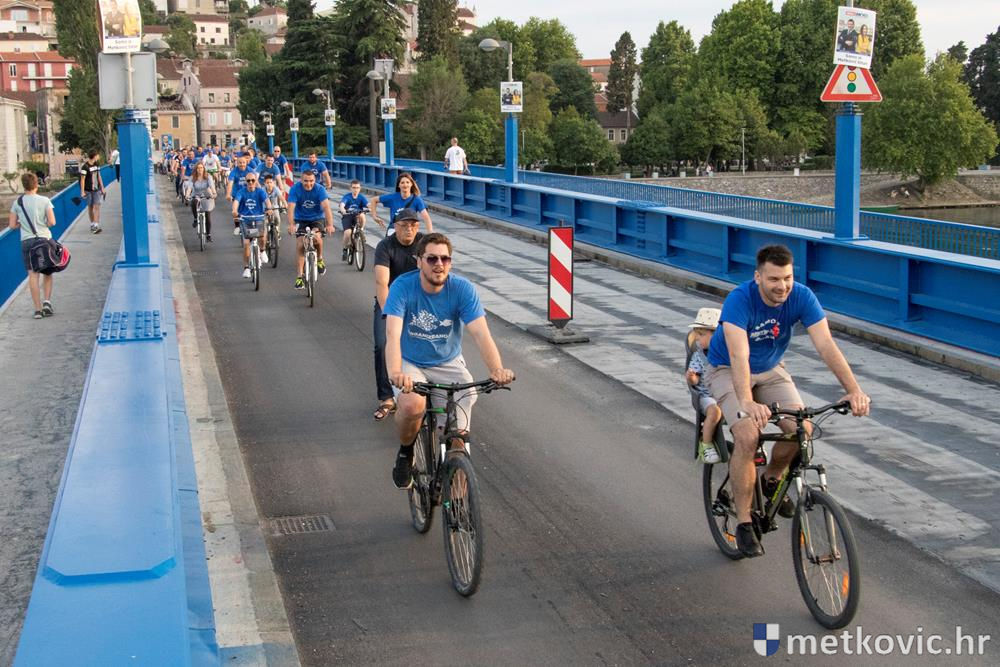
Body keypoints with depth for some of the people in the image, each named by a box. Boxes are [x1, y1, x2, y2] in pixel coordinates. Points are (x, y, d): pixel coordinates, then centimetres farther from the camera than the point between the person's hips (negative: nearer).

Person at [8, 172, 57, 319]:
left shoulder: (17, 203, 1)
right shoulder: (44, 201, -5)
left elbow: (12, 225, 1)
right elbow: (52, 222, -10)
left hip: (27, 241, 1)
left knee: (33, 274, 1)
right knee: (47, 273, 15)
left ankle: (38, 309, -1)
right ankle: (47, 301, 0)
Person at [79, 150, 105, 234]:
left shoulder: (97, 165, 8)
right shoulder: (85, 167, -11)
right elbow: (82, 180, -10)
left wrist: (102, 188, 16)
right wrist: (82, 192, -13)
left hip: (96, 190, 4)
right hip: (88, 190, -4)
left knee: (97, 207, -8)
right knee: (90, 207, 7)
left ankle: (96, 225, -13)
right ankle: (92, 224, 19)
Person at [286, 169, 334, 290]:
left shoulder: (320, 190, -19)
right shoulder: (295, 189, -18)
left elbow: (326, 207, -30)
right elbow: (291, 208, -27)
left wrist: (330, 225, -44)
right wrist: (291, 224, -43)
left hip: (317, 218, -1)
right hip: (301, 220, 1)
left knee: (317, 237, -28)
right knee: (300, 245, -11)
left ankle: (320, 259, 3)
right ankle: (300, 276, -3)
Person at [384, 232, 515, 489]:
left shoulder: (462, 289, -16)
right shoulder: (403, 287, -20)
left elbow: (481, 333, -26)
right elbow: (393, 334, -31)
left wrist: (497, 369, -44)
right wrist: (395, 373, -51)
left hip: (448, 364, 2)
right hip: (410, 364, -2)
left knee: (458, 434, -14)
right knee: (412, 404, -33)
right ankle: (405, 453, -1)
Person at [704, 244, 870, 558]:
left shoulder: (802, 297, -21)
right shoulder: (739, 299, -33)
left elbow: (826, 345, -28)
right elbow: (739, 356, -44)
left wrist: (854, 390, -41)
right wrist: (747, 403, -59)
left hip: (770, 369, 4)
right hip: (728, 370, -4)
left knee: (800, 429, -19)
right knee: (748, 436, -26)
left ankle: (771, 479, 13)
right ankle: (743, 523, -12)